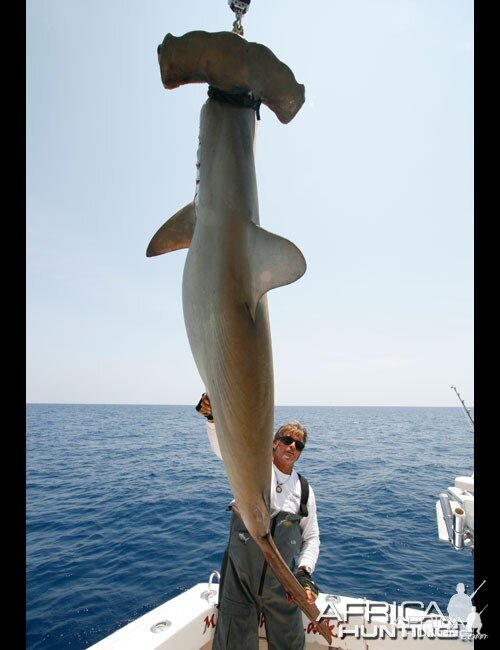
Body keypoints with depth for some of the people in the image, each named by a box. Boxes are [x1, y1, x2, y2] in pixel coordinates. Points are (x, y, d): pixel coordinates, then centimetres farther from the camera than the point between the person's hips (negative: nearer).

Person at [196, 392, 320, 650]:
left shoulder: (304, 490, 4)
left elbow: (311, 537, 11)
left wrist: (304, 572, -5)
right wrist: (213, 417, -47)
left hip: (281, 581, 4)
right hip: (239, 577, -3)